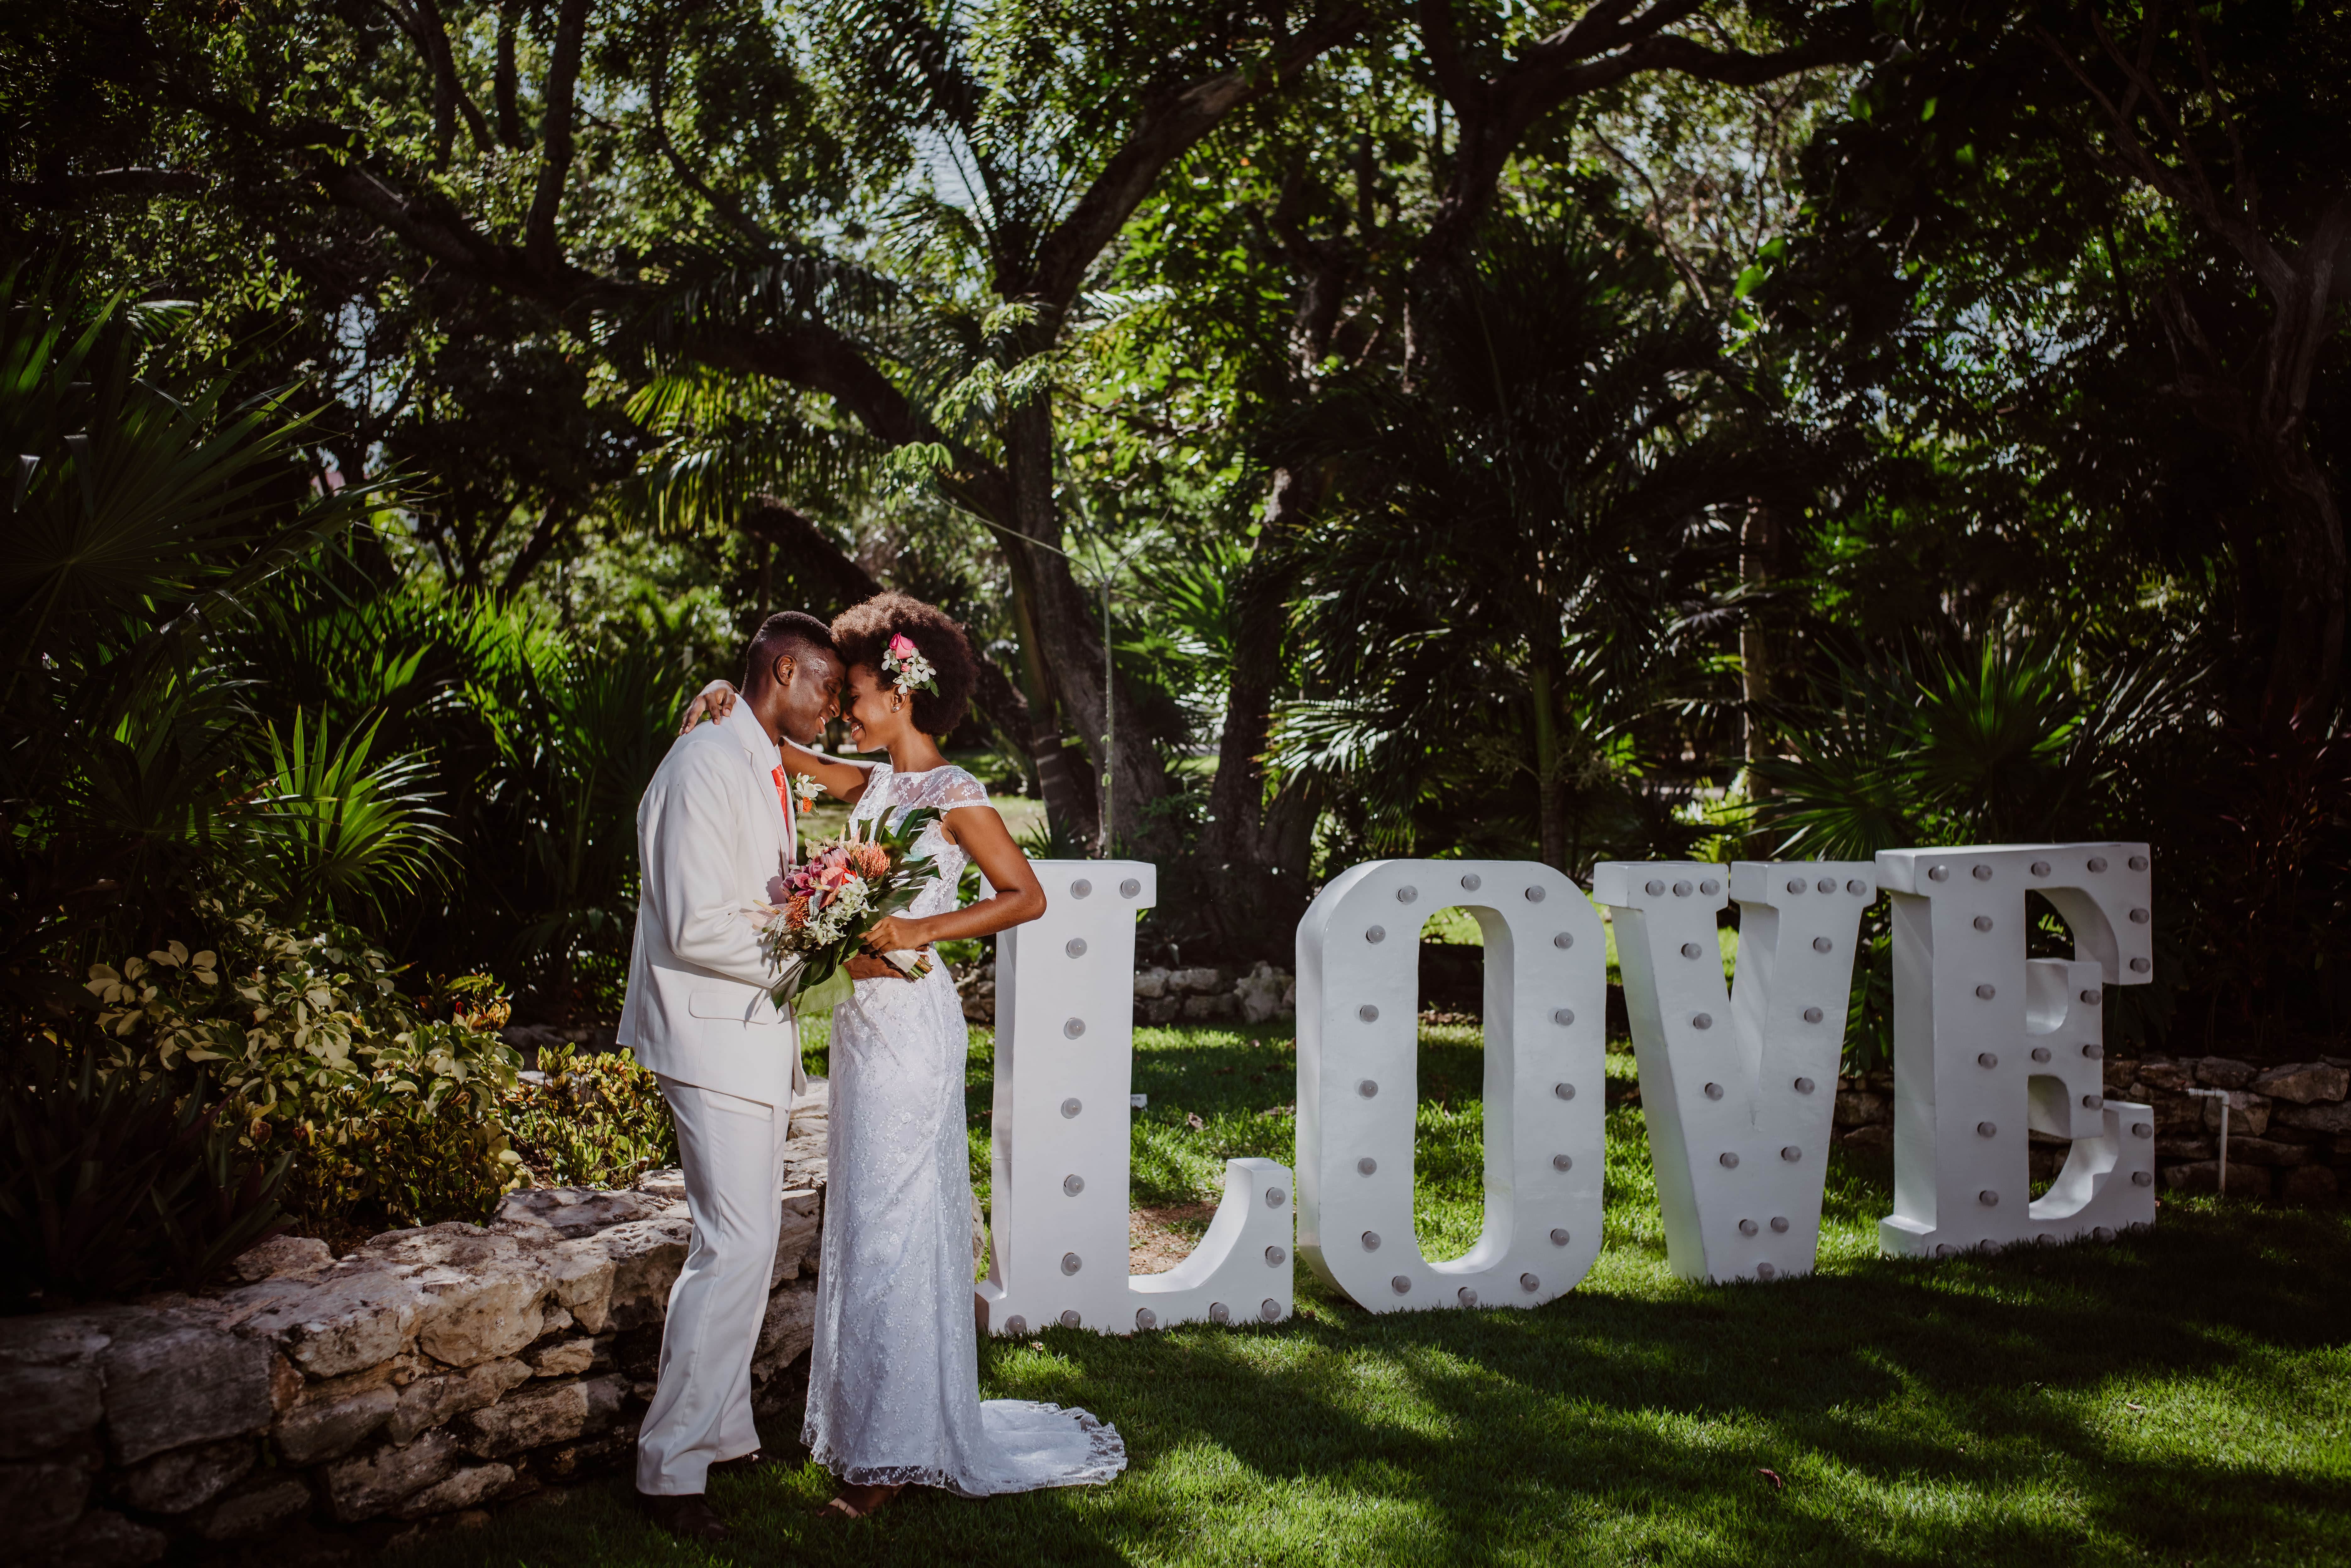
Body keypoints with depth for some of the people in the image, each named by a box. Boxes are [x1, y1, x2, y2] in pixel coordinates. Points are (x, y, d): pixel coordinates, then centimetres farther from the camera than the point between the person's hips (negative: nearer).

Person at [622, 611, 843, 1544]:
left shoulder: (767, 766, 14)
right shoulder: (706, 766, -18)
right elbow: (696, 928, -24)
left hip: (757, 1035, 10)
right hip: (713, 1037, -10)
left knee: (745, 1241, 16)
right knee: (736, 1246, -10)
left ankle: (722, 1434, 28)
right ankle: (669, 1468, 0)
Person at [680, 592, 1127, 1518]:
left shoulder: (953, 794, -10)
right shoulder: (872, 784, 12)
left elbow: (1028, 896, -12)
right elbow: (787, 757, 21)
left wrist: (926, 929, -21)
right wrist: (733, 706, 2)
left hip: (909, 1019, -8)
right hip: (863, 1017, 8)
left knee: (893, 1224, -4)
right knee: (867, 1220, 13)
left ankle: (895, 1449, 5)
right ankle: (873, 1423, 24)